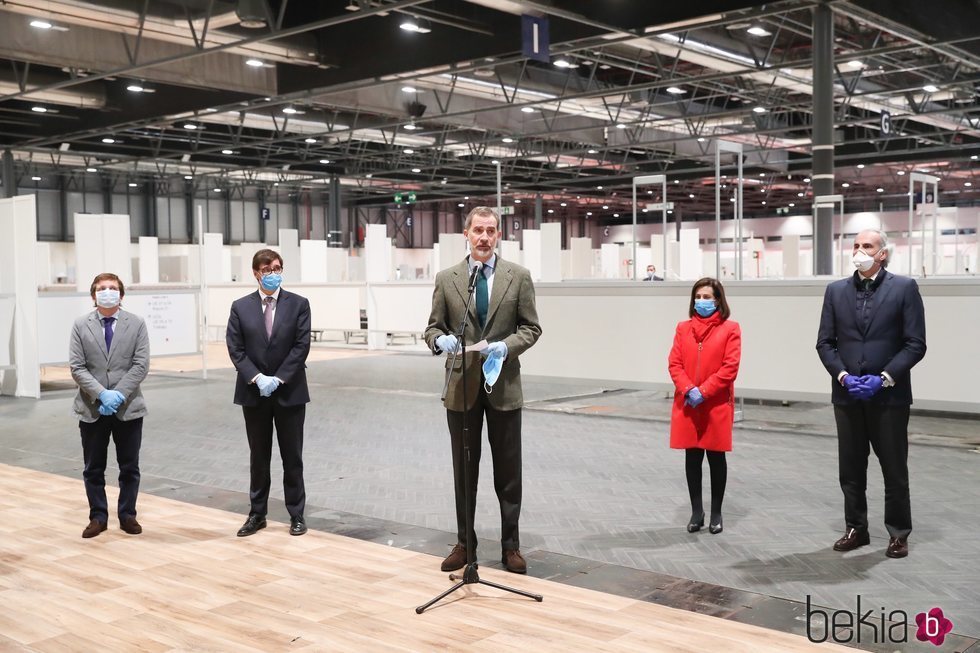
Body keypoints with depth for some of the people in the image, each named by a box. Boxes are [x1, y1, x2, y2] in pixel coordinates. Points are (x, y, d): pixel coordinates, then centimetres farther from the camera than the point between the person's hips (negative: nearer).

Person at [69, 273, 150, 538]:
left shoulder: (136, 324, 1)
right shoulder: (81, 325, 1)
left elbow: (141, 364, -5)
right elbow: (77, 367, -5)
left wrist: (119, 394, -16)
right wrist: (101, 394, -18)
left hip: (128, 407, 0)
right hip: (92, 408, 0)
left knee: (129, 467, 8)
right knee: (93, 468, 8)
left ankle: (127, 515, 20)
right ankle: (98, 517, 20)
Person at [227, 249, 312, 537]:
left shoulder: (298, 304, 0)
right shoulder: (240, 307, 3)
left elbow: (301, 346, -7)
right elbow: (235, 348, -2)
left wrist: (278, 379, -14)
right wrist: (257, 378, -14)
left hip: (290, 392, -1)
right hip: (253, 393, 1)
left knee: (292, 457, 6)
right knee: (258, 457, 10)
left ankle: (297, 514, 15)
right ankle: (257, 514, 19)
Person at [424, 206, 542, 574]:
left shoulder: (518, 277, 0)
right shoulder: (446, 279, 3)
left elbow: (531, 327, 1)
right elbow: (433, 327, 5)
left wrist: (507, 345, -17)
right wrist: (440, 340, -18)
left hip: (503, 383, -1)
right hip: (462, 385, 1)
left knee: (508, 471, 6)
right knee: (464, 470, 10)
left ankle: (511, 545, 18)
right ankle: (464, 542, 22)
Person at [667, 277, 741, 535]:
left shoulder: (730, 328, -2)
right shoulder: (683, 328, 8)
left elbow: (730, 367, -9)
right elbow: (674, 363, 3)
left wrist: (704, 391, -16)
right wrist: (689, 390, -13)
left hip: (717, 405, -3)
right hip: (687, 405, 3)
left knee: (716, 458, 6)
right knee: (692, 457, 8)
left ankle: (716, 513, 18)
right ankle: (696, 512, 19)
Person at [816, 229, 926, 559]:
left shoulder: (904, 288, -2)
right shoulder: (836, 290, 7)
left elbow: (915, 344, -6)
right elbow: (825, 342, 5)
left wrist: (884, 378, -15)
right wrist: (844, 376, -9)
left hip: (890, 395, -3)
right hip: (847, 395, 3)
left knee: (894, 468, 6)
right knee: (851, 469, 10)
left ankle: (898, 533, 19)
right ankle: (856, 528, 22)